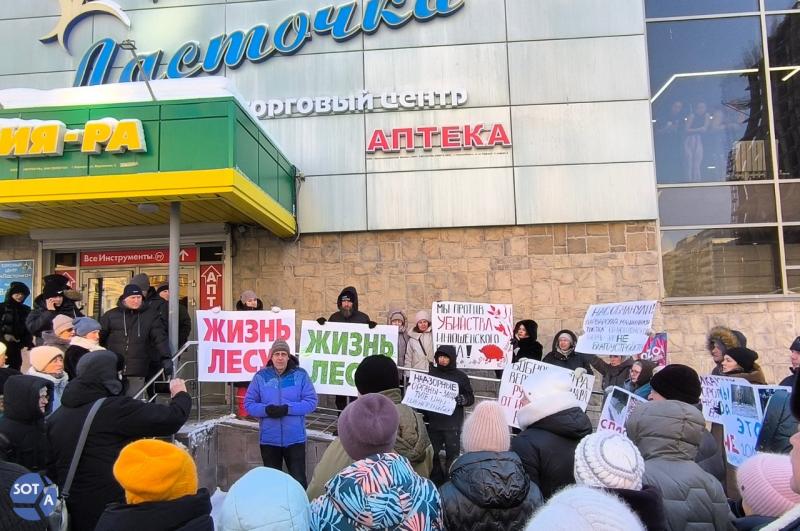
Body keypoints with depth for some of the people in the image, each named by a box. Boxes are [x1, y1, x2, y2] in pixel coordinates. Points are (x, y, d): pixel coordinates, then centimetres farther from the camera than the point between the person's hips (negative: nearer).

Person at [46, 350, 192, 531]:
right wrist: (180, 394, 5)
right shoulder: (116, 408, -18)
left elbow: (50, 470, 12)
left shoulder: (55, 418, 6)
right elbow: (170, 418, -15)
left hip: (75, 516, 7)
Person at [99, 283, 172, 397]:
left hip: (137, 372, 0)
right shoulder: (111, 315, 4)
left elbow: (160, 338, -3)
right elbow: (99, 337, 8)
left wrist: (166, 358, -14)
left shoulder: (151, 317, 4)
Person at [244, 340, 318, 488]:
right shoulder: (261, 376, -1)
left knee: (298, 479, 6)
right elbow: (249, 404, -1)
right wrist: (266, 410, -20)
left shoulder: (300, 375, -4)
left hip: (294, 439, -2)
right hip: (269, 439, 2)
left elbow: (311, 402, -7)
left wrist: (288, 409, -20)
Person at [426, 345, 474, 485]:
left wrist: (461, 399, -20)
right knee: (432, 454, 11)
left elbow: (471, 398, 1)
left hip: (453, 425, -3)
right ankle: (435, 482, 26)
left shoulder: (461, 376, -2)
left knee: (452, 455, 1)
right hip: (434, 423, 3)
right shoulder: (432, 373, 5)